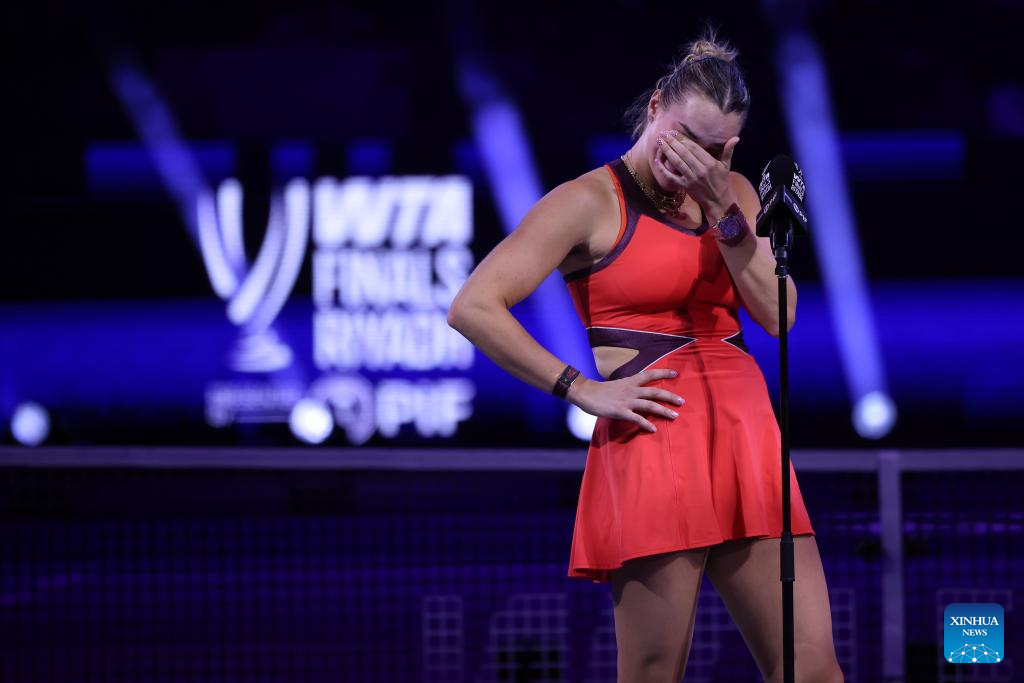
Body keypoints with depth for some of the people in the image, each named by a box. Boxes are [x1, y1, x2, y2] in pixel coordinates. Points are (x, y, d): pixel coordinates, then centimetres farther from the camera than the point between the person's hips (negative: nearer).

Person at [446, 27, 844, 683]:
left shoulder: (734, 194, 16)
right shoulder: (592, 201, -1)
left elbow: (778, 315, 4)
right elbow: (472, 308, -10)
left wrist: (722, 209, -5)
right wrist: (582, 390, -9)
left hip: (747, 435, 5)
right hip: (653, 447, -5)